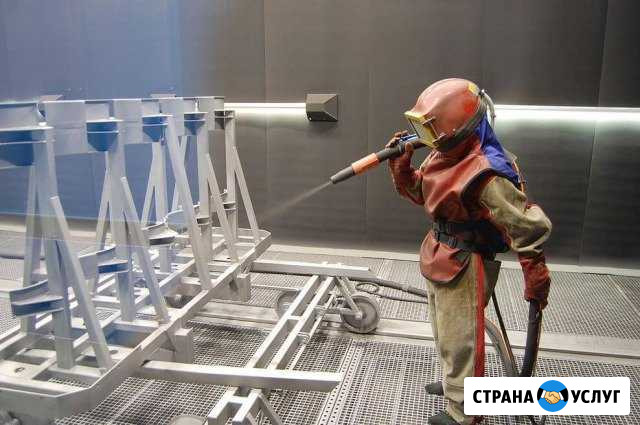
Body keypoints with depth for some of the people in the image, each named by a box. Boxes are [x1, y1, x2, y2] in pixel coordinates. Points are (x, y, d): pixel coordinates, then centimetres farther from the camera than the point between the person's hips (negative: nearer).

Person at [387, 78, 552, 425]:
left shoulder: (487, 174, -29)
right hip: (439, 256, 9)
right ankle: (453, 382, 51)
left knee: (460, 340, 7)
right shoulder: (446, 154, -2)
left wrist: (536, 281, -18)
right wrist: (400, 163, -2)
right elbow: (419, 193, 13)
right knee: (444, 330, 27)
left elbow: (529, 227, -26)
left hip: (465, 266, -9)